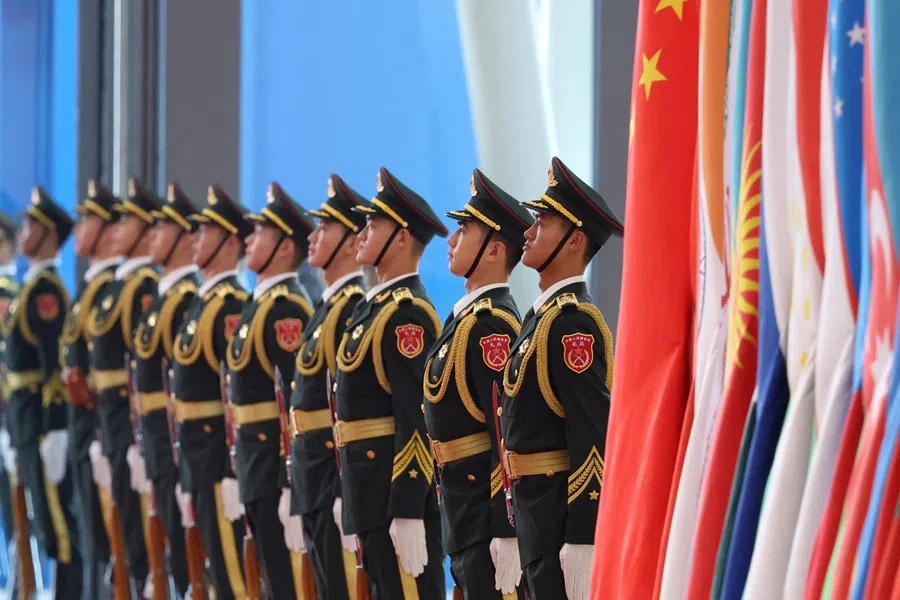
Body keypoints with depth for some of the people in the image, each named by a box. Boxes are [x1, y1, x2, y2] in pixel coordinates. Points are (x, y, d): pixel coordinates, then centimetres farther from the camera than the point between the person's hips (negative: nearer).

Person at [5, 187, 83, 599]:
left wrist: (53, 432, -23)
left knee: (56, 519, -7)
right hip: (29, 419, 10)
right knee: (48, 517, 13)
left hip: (44, 420, -10)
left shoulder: (45, 290, -15)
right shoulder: (35, 285, 16)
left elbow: (57, 364, -21)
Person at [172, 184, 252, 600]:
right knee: (217, 561, 14)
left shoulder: (231, 305, -16)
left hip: (218, 452, -10)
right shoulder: (205, 300, 14)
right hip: (197, 450, 10)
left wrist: (231, 472, -22)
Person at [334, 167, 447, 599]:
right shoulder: (377, 304, 15)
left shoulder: (406, 315, -15)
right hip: (373, 493, 10)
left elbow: (417, 418, -21)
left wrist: (407, 514, -24)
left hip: (399, 489, -10)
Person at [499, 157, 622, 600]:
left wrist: (580, 543, -25)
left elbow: (594, 436, -22)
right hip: (538, 511, 10)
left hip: (563, 513, -10)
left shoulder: (572, 321, -16)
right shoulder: (544, 314, 15)